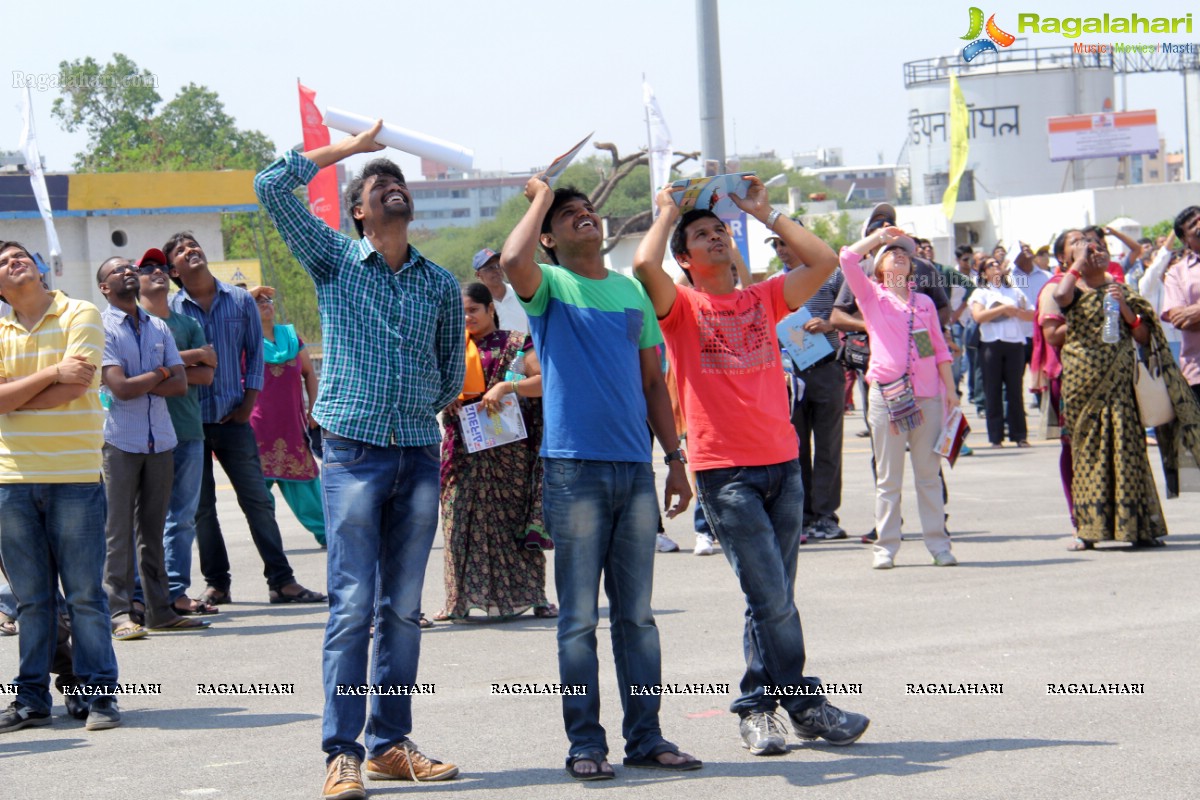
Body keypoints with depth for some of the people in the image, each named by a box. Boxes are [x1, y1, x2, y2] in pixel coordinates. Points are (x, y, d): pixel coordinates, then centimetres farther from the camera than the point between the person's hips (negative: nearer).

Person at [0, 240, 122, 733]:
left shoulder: (81, 315, -1)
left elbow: (73, 387, -13)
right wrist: (51, 373, -13)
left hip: (74, 475, -3)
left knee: (85, 593, -1)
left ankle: (100, 693, 6)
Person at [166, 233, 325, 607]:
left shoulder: (241, 301, 5)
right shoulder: (169, 309, 0)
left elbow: (255, 352, 7)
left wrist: (247, 404, -1)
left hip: (233, 418, 1)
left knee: (258, 500, 0)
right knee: (201, 506, 4)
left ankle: (281, 581, 3)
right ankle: (216, 584, 12)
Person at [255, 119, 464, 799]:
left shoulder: (441, 285, 12)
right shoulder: (336, 259, 4)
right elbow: (273, 186, -4)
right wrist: (352, 147, 3)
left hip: (420, 456, 3)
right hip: (354, 454, -3)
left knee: (404, 608, 5)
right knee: (354, 607, -8)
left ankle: (391, 743, 11)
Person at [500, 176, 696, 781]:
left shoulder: (632, 291, 16)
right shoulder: (549, 286, 2)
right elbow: (513, 262, -23)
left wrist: (675, 458, 13)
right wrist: (541, 195, -8)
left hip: (635, 469, 4)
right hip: (573, 468, -4)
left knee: (636, 614, 7)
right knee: (579, 617, -1)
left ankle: (645, 737, 12)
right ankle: (585, 743, 3)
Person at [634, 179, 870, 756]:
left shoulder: (764, 299, 14)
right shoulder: (682, 308, 2)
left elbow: (824, 261, 4)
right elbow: (644, 265, -17)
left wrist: (764, 213, 8)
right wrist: (668, 213, -1)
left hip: (782, 463, 5)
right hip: (725, 470, -5)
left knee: (773, 598, 7)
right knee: (772, 597, -9)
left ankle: (757, 707, 17)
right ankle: (806, 706, 2)